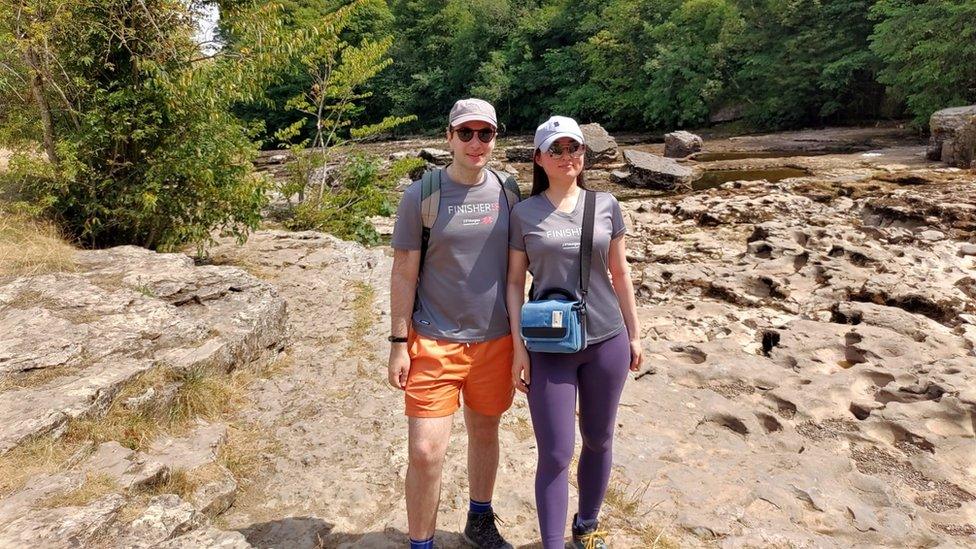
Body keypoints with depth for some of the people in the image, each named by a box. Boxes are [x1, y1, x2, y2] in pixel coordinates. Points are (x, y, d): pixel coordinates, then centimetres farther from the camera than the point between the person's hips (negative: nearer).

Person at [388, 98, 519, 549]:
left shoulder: (507, 191, 2)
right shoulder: (421, 195, -7)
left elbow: (515, 266, 9)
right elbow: (404, 272, -5)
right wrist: (399, 343, -6)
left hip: (495, 338, 4)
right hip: (434, 341, -3)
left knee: (484, 433, 18)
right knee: (425, 451, -5)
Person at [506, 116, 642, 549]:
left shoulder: (606, 205, 4)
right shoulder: (524, 213, -1)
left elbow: (620, 273, 9)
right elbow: (515, 282, 0)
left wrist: (633, 334, 10)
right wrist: (518, 346, -6)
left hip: (606, 341, 3)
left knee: (598, 441, 16)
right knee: (555, 454, 0)